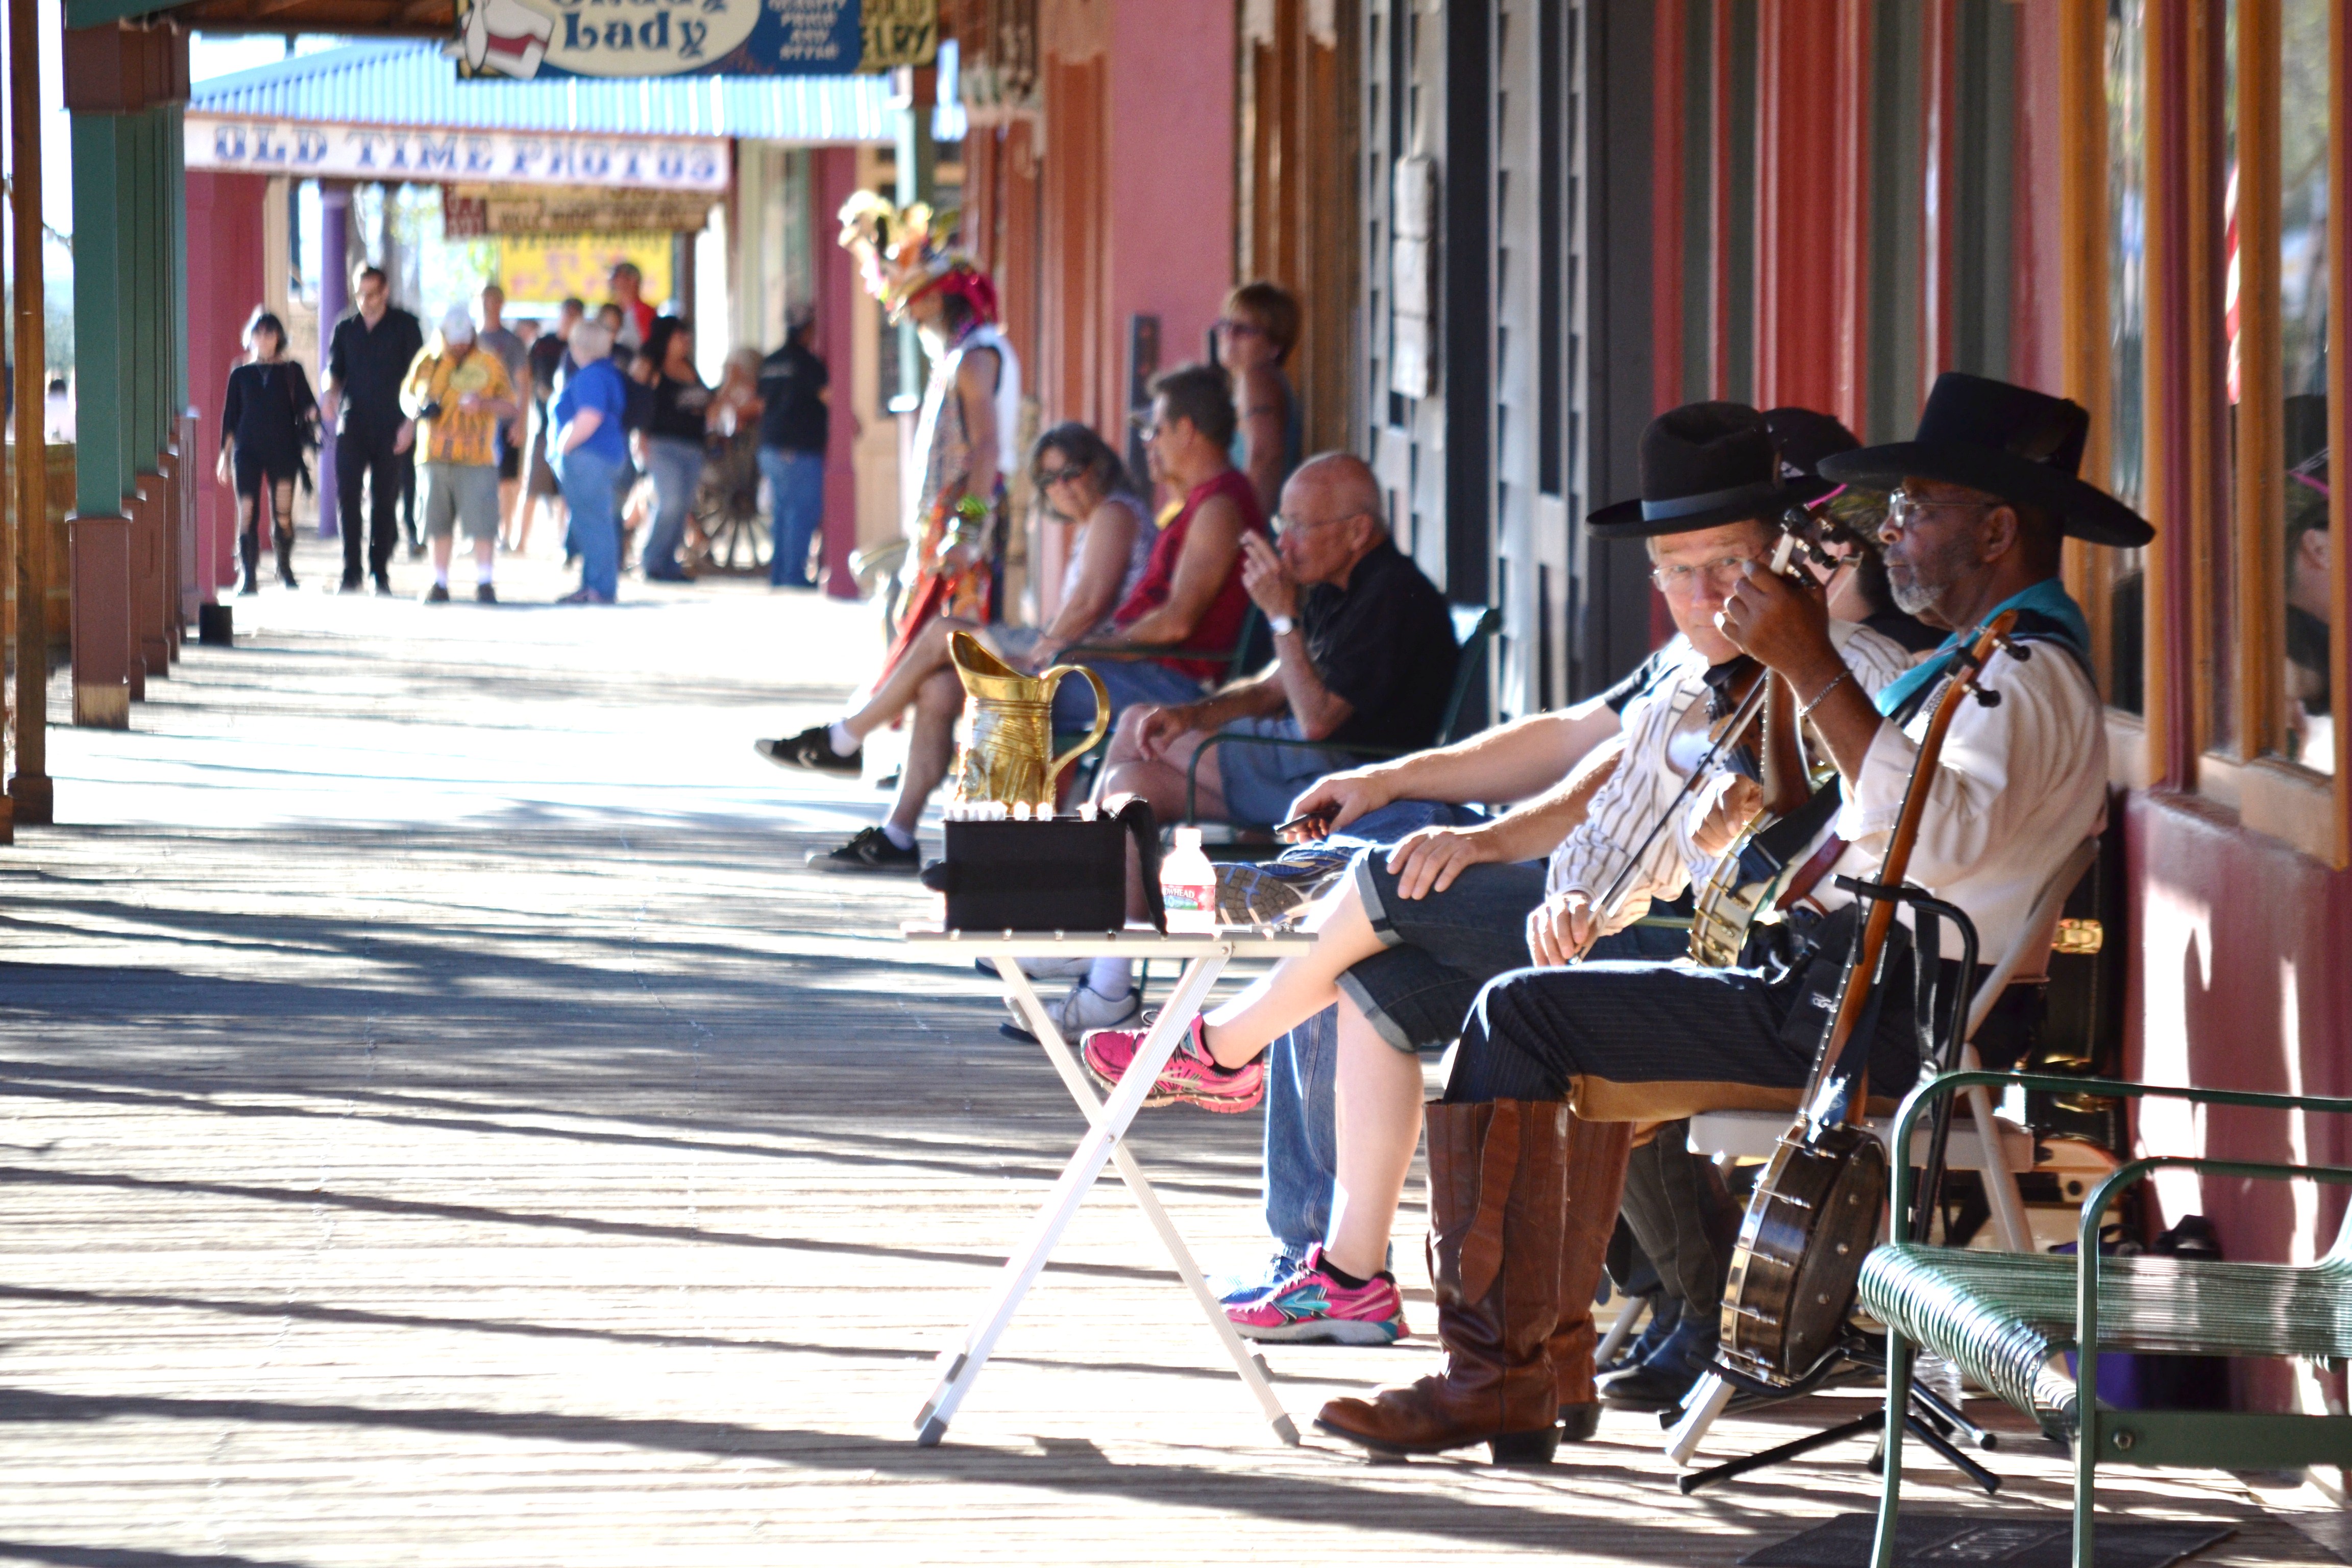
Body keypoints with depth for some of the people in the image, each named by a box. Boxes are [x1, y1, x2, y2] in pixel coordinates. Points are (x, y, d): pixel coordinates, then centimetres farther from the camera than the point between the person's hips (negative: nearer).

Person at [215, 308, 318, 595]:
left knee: (282, 513, -2)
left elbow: (306, 405, 5)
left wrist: (311, 415, -18)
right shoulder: (241, 375, 9)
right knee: (247, 512, -6)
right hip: (248, 450, 1)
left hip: (283, 450, -1)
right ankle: (249, 576, -4)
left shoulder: (291, 372, 7)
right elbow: (229, 419, 10)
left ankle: (285, 567, 19)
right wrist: (225, 454, 6)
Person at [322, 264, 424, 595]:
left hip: (391, 427, -2)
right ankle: (351, 571, -5)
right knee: (347, 494, -9)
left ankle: (380, 572, 8)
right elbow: (335, 369, 15)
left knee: (385, 500, 1)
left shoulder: (404, 326, 3)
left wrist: (410, 422, -6)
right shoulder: (346, 328, 12)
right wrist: (332, 391, -9)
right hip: (353, 424, 2)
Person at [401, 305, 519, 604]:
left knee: (482, 523, -8)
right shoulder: (427, 361, 9)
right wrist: (417, 409, -1)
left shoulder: (488, 364, 2)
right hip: (435, 456, 3)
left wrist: (484, 404, -15)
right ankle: (439, 584, 14)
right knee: (438, 524, 6)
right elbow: (407, 394, 22)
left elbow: (510, 406, 4)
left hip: (477, 458, -3)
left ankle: (484, 583, -1)